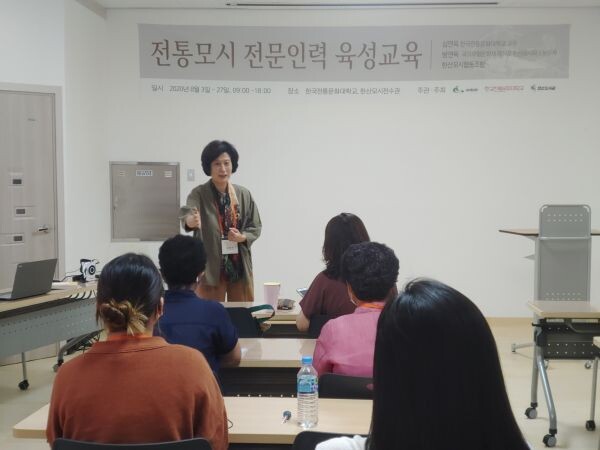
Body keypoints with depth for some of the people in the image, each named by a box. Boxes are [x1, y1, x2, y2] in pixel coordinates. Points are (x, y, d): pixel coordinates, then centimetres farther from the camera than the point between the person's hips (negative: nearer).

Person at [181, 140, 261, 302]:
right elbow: (186, 212, -26)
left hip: (240, 267, 3)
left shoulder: (244, 194, 4)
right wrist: (190, 220, -50)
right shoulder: (199, 194, -6)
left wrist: (242, 237, -11)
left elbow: (256, 227, 10)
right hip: (210, 268, -3)